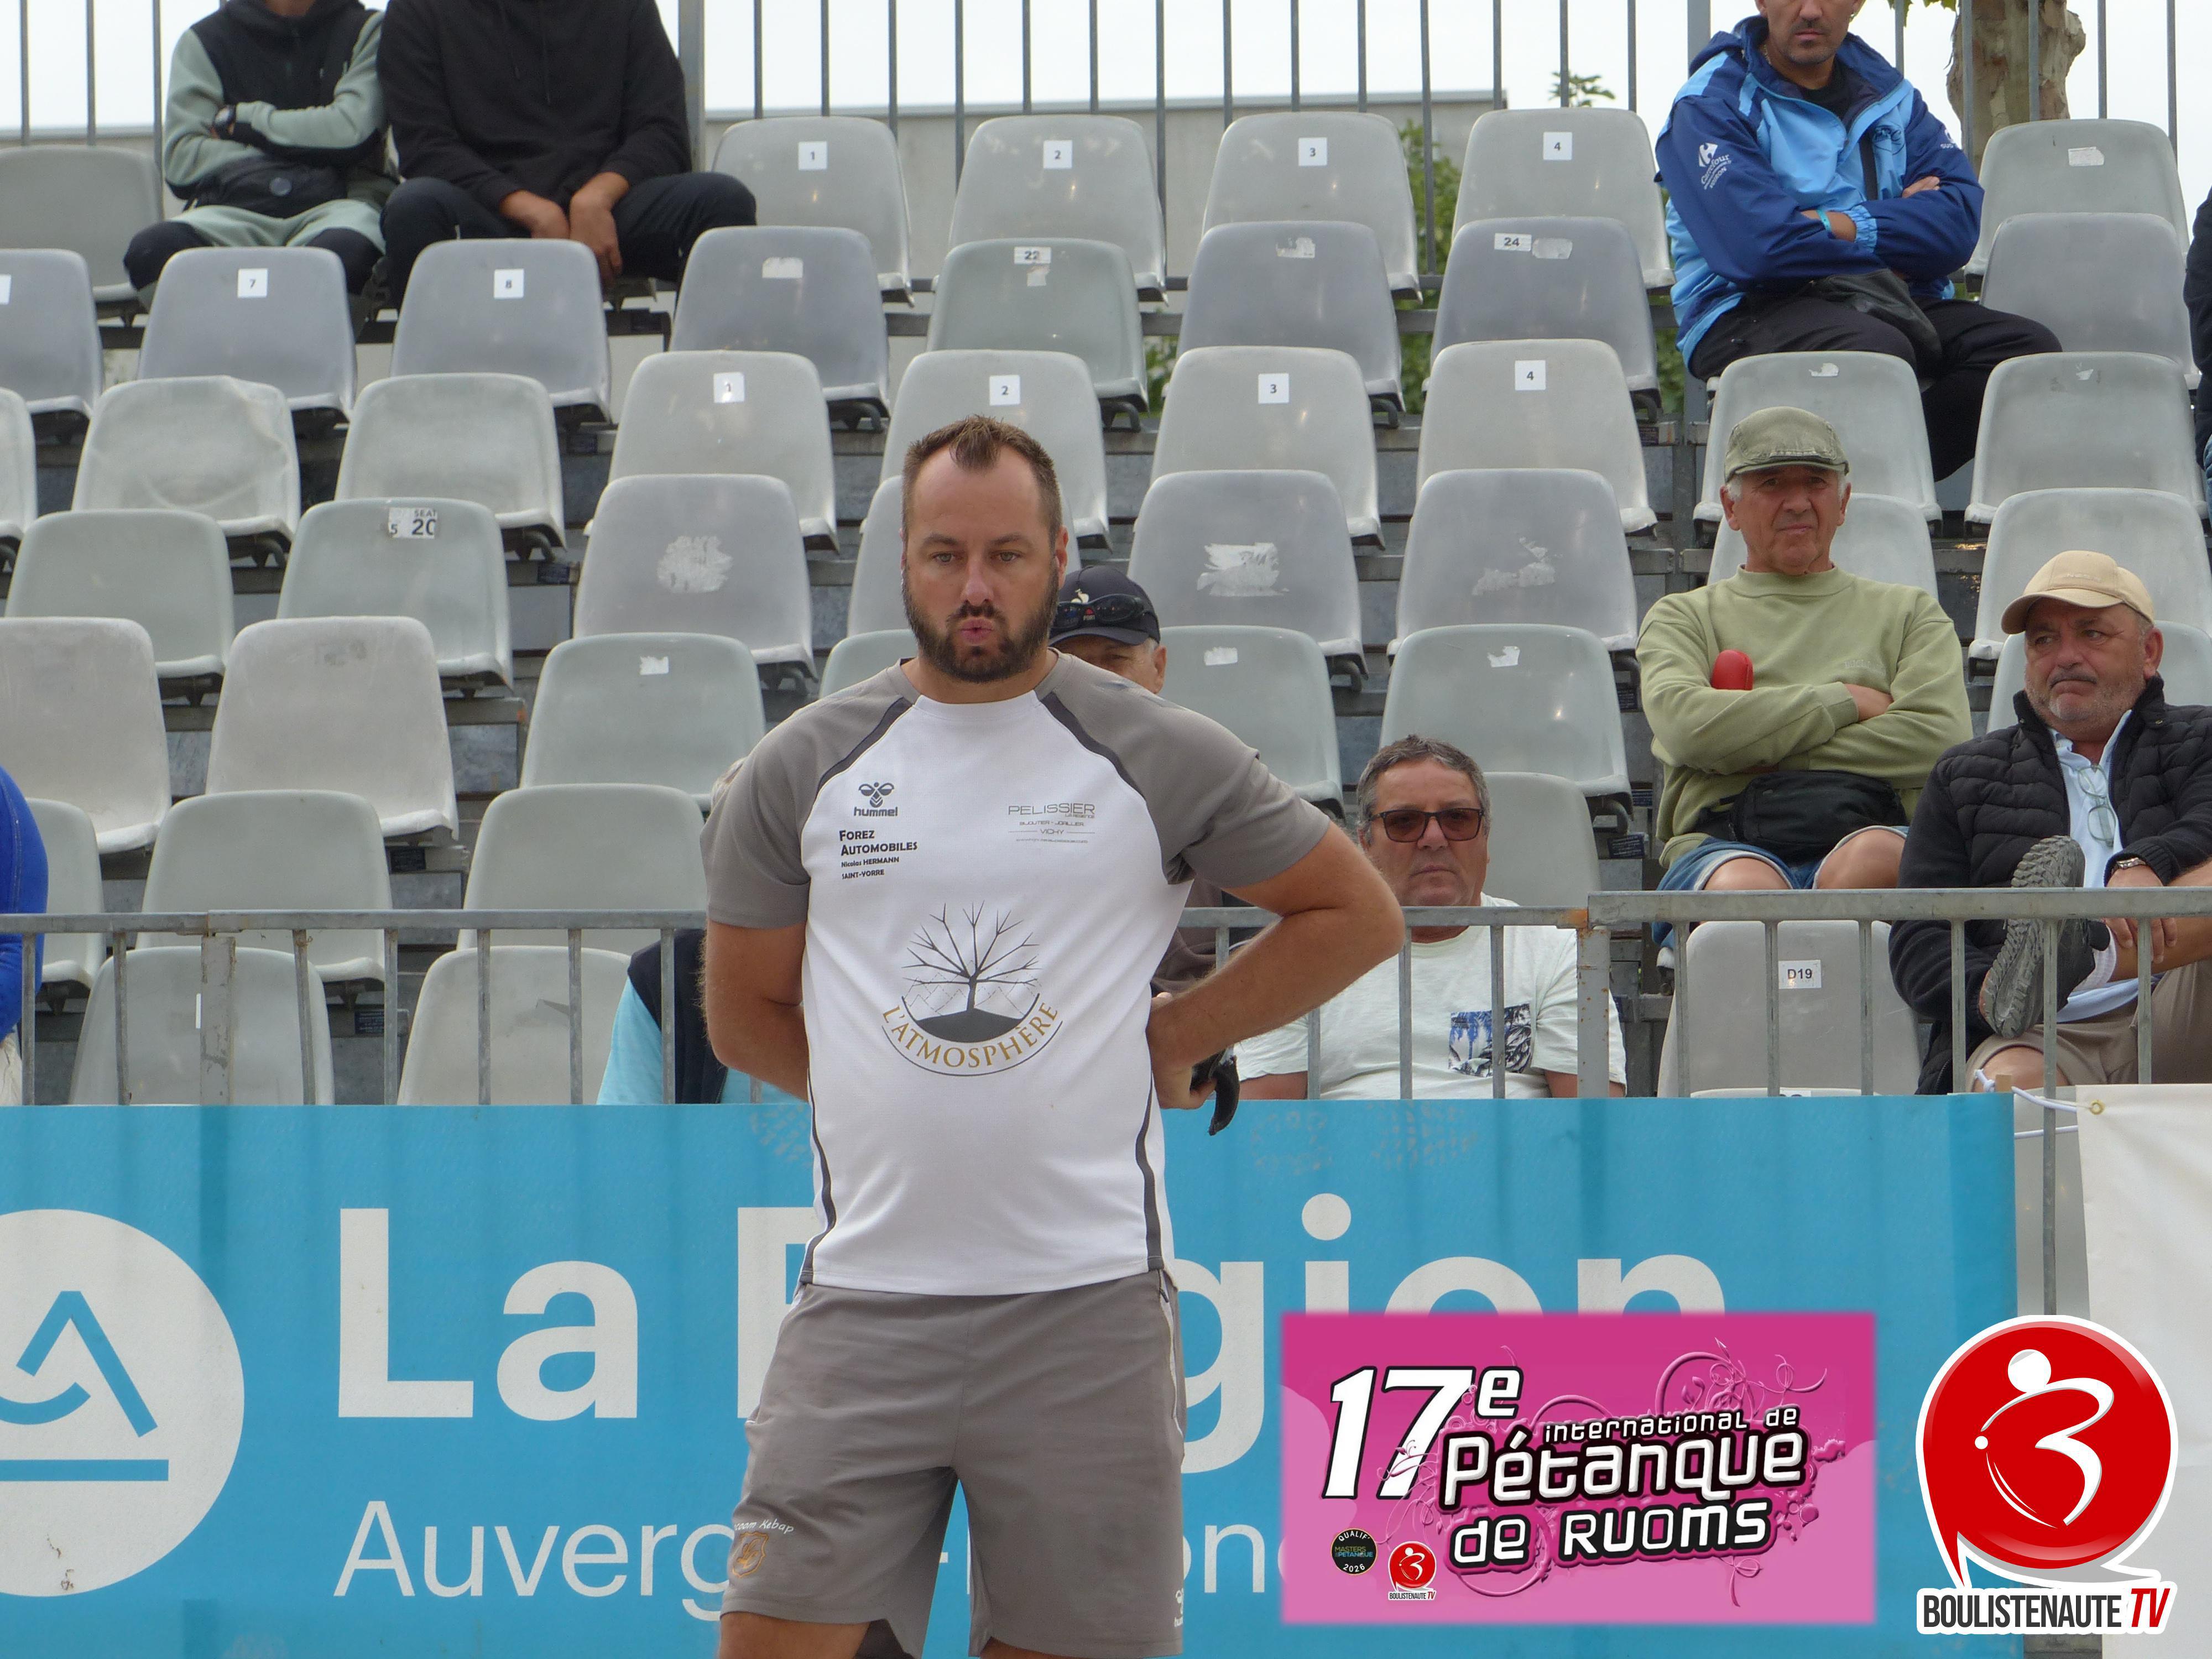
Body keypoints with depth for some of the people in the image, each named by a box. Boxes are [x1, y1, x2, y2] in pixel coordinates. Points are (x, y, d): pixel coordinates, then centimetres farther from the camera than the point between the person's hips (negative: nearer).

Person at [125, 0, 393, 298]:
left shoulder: (366, 29, 16)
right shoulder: (203, 41, 17)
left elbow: (352, 131, -3)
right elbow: (180, 161, 5)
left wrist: (238, 120, 6)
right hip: (235, 209, 1)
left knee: (344, 251, -41)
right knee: (152, 249, -34)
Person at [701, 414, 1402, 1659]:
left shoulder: (1160, 759, 2)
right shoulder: (803, 771, 7)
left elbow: (1360, 914, 11)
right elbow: (745, 1012, 18)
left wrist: (1177, 1038, 6)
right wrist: (911, 1087, 10)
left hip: (1087, 1293, -1)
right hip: (869, 1289, 1)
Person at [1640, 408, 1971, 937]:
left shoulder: (1907, 612, 28)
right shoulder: (1684, 616, 26)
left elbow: (1941, 736, 7)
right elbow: (1684, 722, 2)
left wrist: (1772, 753, 2)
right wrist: (1847, 702, 5)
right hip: (1727, 841, 0)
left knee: (1870, 861, -40)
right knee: (1744, 888, -40)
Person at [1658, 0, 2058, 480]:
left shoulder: (1886, 94, 15)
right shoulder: (1711, 105, -2)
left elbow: (1959, 221, -1)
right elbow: (1759, 247, -18)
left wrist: (1834, 224, -15)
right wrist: (1902, 229, -5)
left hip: (1888, 303, 6)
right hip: (1751, 310, -6)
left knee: (2029, 348, -17)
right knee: (1877, 350, -37)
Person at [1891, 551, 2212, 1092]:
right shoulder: (1965, 778, 26)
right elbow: (1917, 940, 14)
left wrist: (2147, 865, -27)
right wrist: (1983, 991, -11)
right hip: (2037, 1037, -1)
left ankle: (2082, 957, -46)